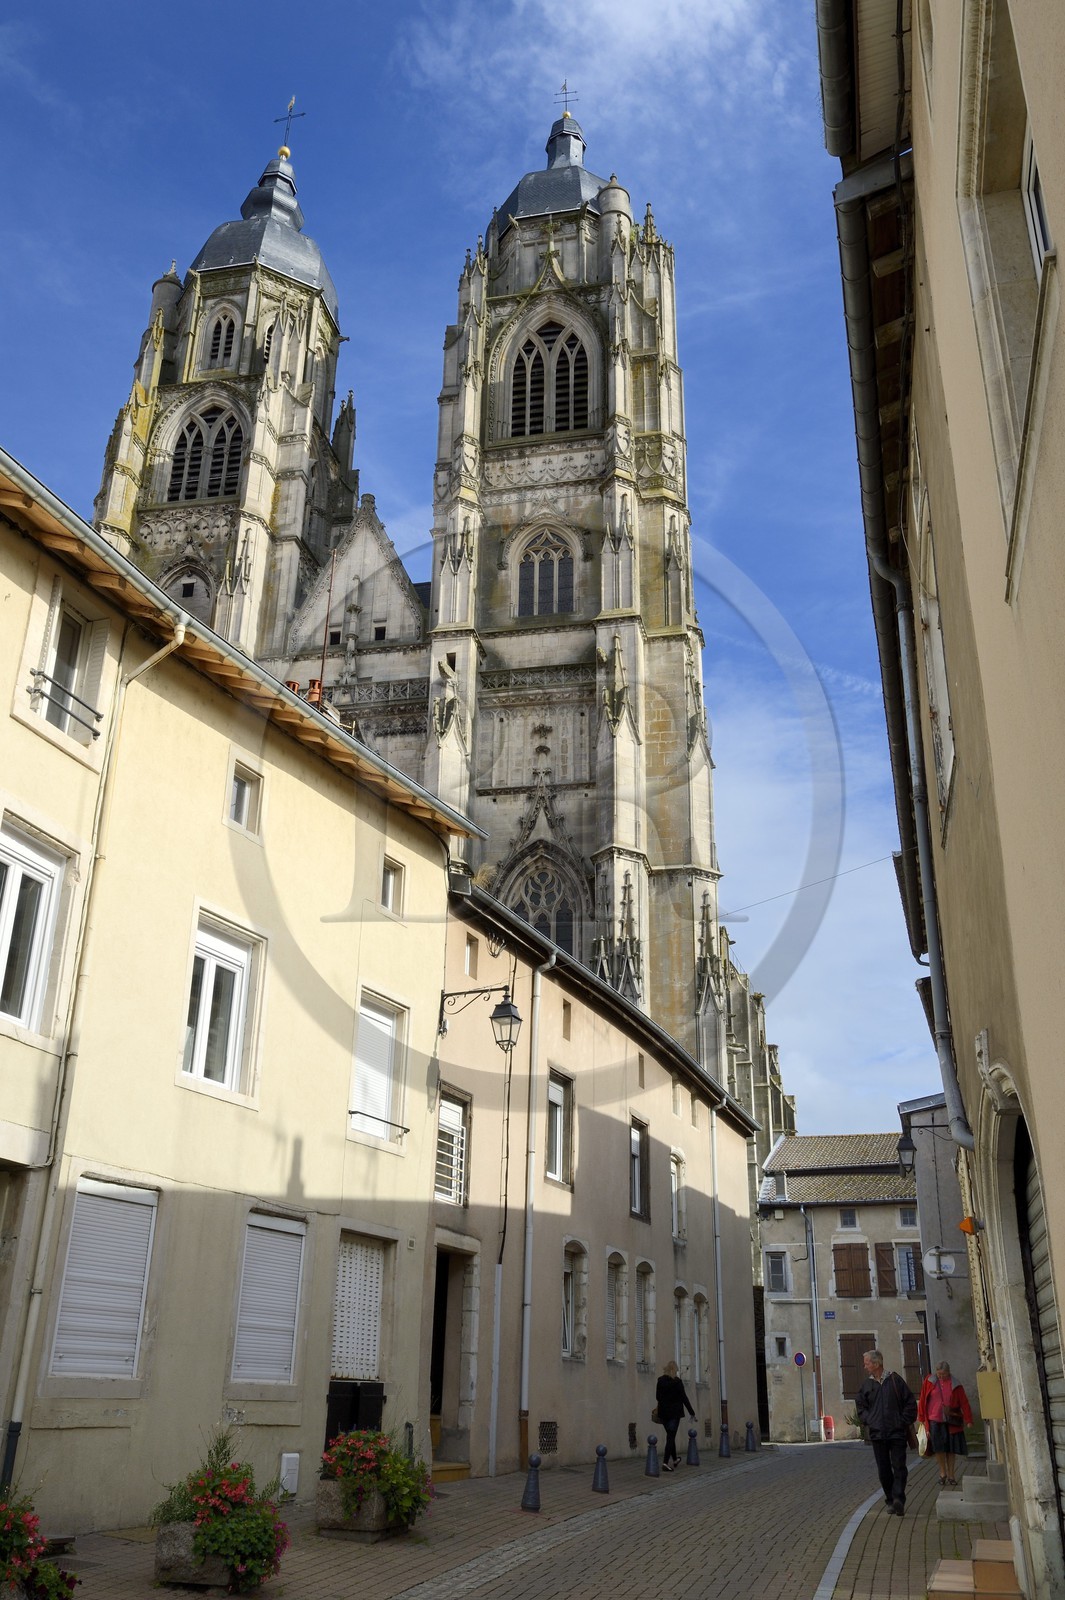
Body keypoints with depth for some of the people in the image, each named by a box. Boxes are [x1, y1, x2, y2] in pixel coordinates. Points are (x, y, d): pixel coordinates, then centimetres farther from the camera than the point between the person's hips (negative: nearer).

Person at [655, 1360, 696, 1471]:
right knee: (671, 1437, -4)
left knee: (670, 1436, 19)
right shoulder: (677, 1381, -10)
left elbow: (657, 1397, 7)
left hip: (663, 1412, 4)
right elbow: (684, 1397, -8)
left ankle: (675, 1459, 32)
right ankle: (665, 1462, -15)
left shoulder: (660, 1381, 1)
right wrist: (691, 1412, 0)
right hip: (675, 1412, -4)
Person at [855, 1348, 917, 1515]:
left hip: (897, 1432, -3)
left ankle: (898, 1499, -14)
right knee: (883, 1469, 5)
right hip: (877, 1434, 3)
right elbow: (860, 1404, 20)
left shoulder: (895, 1380, -3)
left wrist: (904, 1421, -2)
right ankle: (890, 1500, 14)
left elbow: (910, 1402, 2)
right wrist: (867, 1420, 7)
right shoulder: (867, 1384, 7)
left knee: (899, 1467, -10)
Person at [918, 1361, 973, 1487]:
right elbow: (922, 1400, 4)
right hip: (935, 1420, -1)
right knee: (939, 1448, -5)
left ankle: (951, 1475, 18)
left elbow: (964, 1402, 1)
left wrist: (968, 1419, -5)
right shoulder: (929, 1381, 0)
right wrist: (922, 1419, 4)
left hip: (951, 1421, 1)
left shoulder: (955, 1385, 1)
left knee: (951, 1448, 5)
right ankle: (943, 1472, 14)